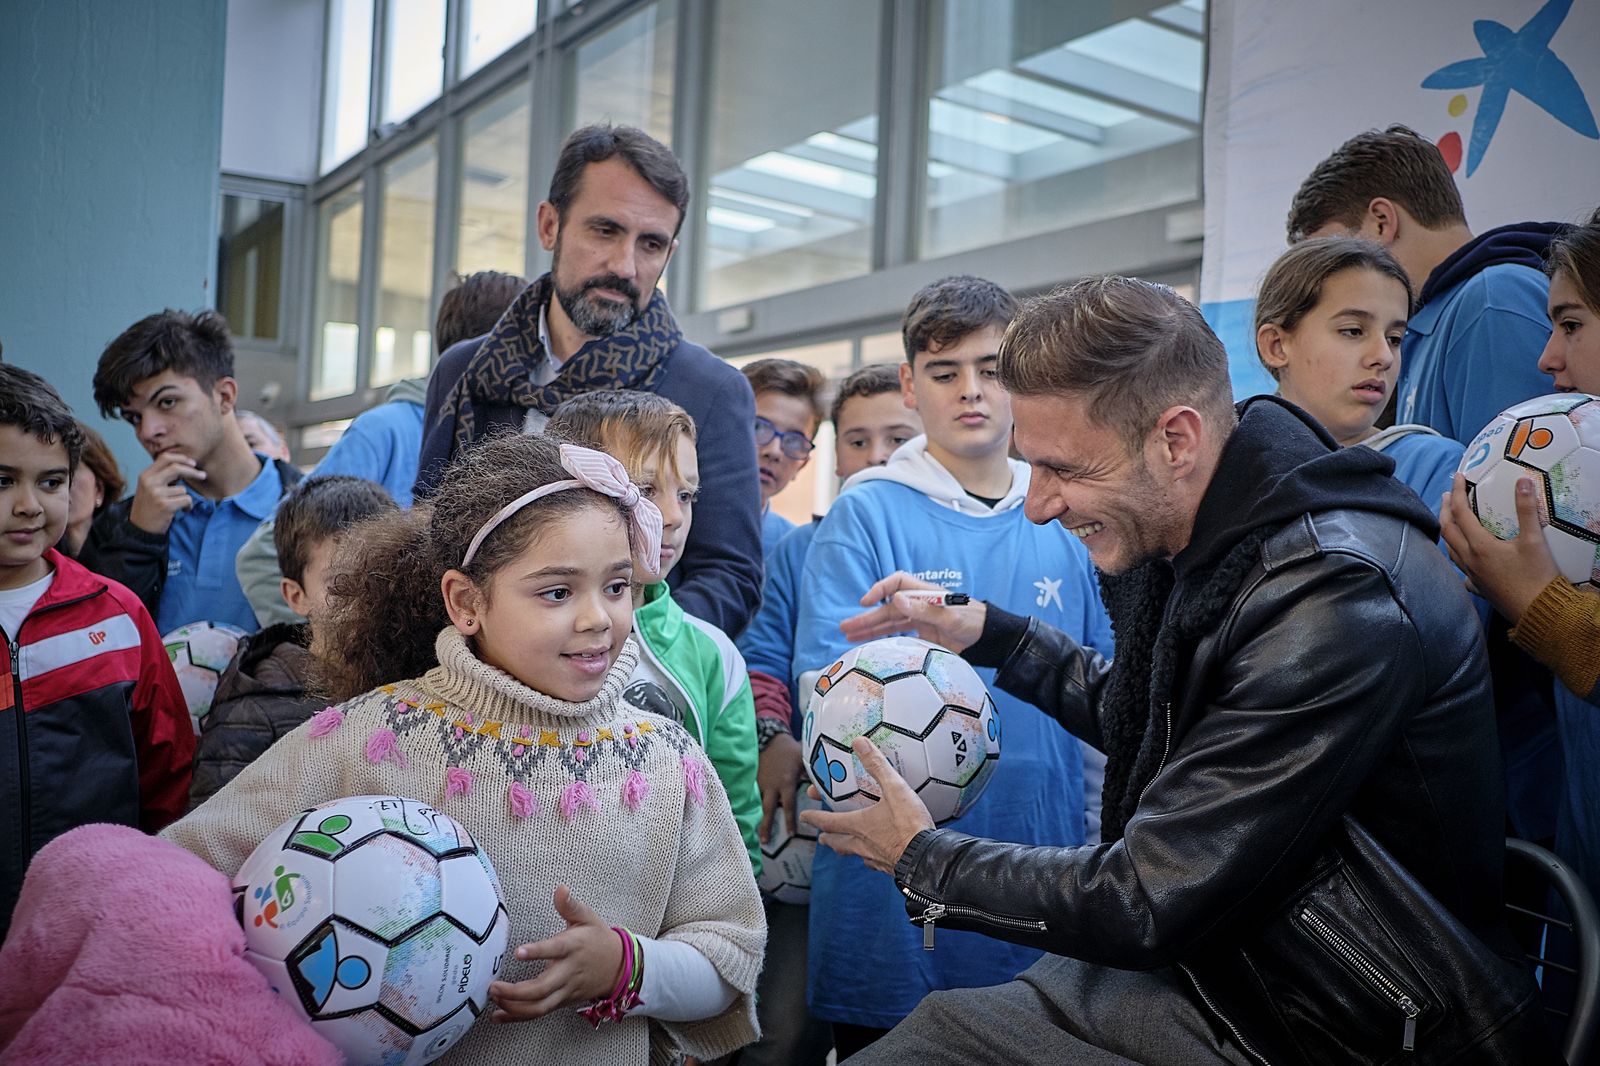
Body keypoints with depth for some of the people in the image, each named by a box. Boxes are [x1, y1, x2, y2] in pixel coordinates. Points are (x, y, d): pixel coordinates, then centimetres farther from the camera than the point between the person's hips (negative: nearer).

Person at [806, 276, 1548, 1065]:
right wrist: (987, 634, 16)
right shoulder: (1185, 545, 0)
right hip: (1207, 972, 8)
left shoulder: (1336, 601, -27)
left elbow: (1146, 904, -24)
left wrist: (921, 863, -10)